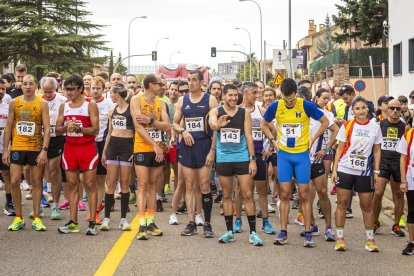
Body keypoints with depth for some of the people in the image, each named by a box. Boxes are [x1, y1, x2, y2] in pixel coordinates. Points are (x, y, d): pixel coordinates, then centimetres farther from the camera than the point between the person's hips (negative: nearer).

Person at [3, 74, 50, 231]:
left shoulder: (42, 104, -2)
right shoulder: (14, 103, 3)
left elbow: (47, 128, -6)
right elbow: (8, 127, 7)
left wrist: (44, 150, -15)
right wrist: (5, 150, 2)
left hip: (36, 149, -2)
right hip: (17, 148, 2)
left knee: (36, 182, 4)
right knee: (14, 182, -2)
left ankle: (36, 218, 11)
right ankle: (18, 217, 9)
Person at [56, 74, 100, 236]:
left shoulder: (90, 105, -4)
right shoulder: (64, 106, 10)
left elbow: (95, 129, -10)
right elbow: (57, 130, 9)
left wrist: (78, 128, -22)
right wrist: (65, 127, -13)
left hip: (87, 148, -4)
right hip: (69, 148, 5)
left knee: (90, 185, -3)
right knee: (72, 185, 6)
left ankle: (92, 223, -2)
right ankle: (73, 222, 10)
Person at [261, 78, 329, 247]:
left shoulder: (306, 106, -10)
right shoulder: (275, 107, -3)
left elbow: (325, 122, 2)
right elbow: (264, 125, 13)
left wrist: (312, 139, -3)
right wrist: (273, 141, 3)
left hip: (302, 154, -2)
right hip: (283, 154, 2)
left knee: (304, 195, -1)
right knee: (285, 194, 2)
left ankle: (308, 234, 4)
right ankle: (283, 232, 8)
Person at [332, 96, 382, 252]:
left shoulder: (375, 127, 2)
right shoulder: (347, 126, -1)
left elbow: (377, 150, 7)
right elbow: (340, 148, 1)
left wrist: (376, 171, 1)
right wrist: (334, 169, -4)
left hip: (365, 172, 1)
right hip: (345, 170, -1)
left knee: (367, 205, 4)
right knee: (342, 203, 1)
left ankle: (370, 239, 14)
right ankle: (340, 238, 9)